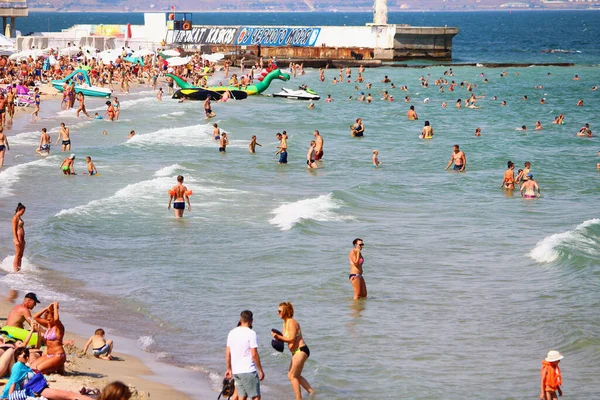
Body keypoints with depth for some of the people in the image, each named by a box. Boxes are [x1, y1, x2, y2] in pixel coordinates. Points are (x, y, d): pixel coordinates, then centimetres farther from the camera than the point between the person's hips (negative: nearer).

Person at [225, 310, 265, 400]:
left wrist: (229, 369, 22)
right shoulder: (251, 333, -11)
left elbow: (227, 353, 12)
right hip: (248, 371, -7)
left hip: (236, 371, 7)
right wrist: (260, 370, -7)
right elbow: (254, 354, -14)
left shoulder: (232, 333, 9)